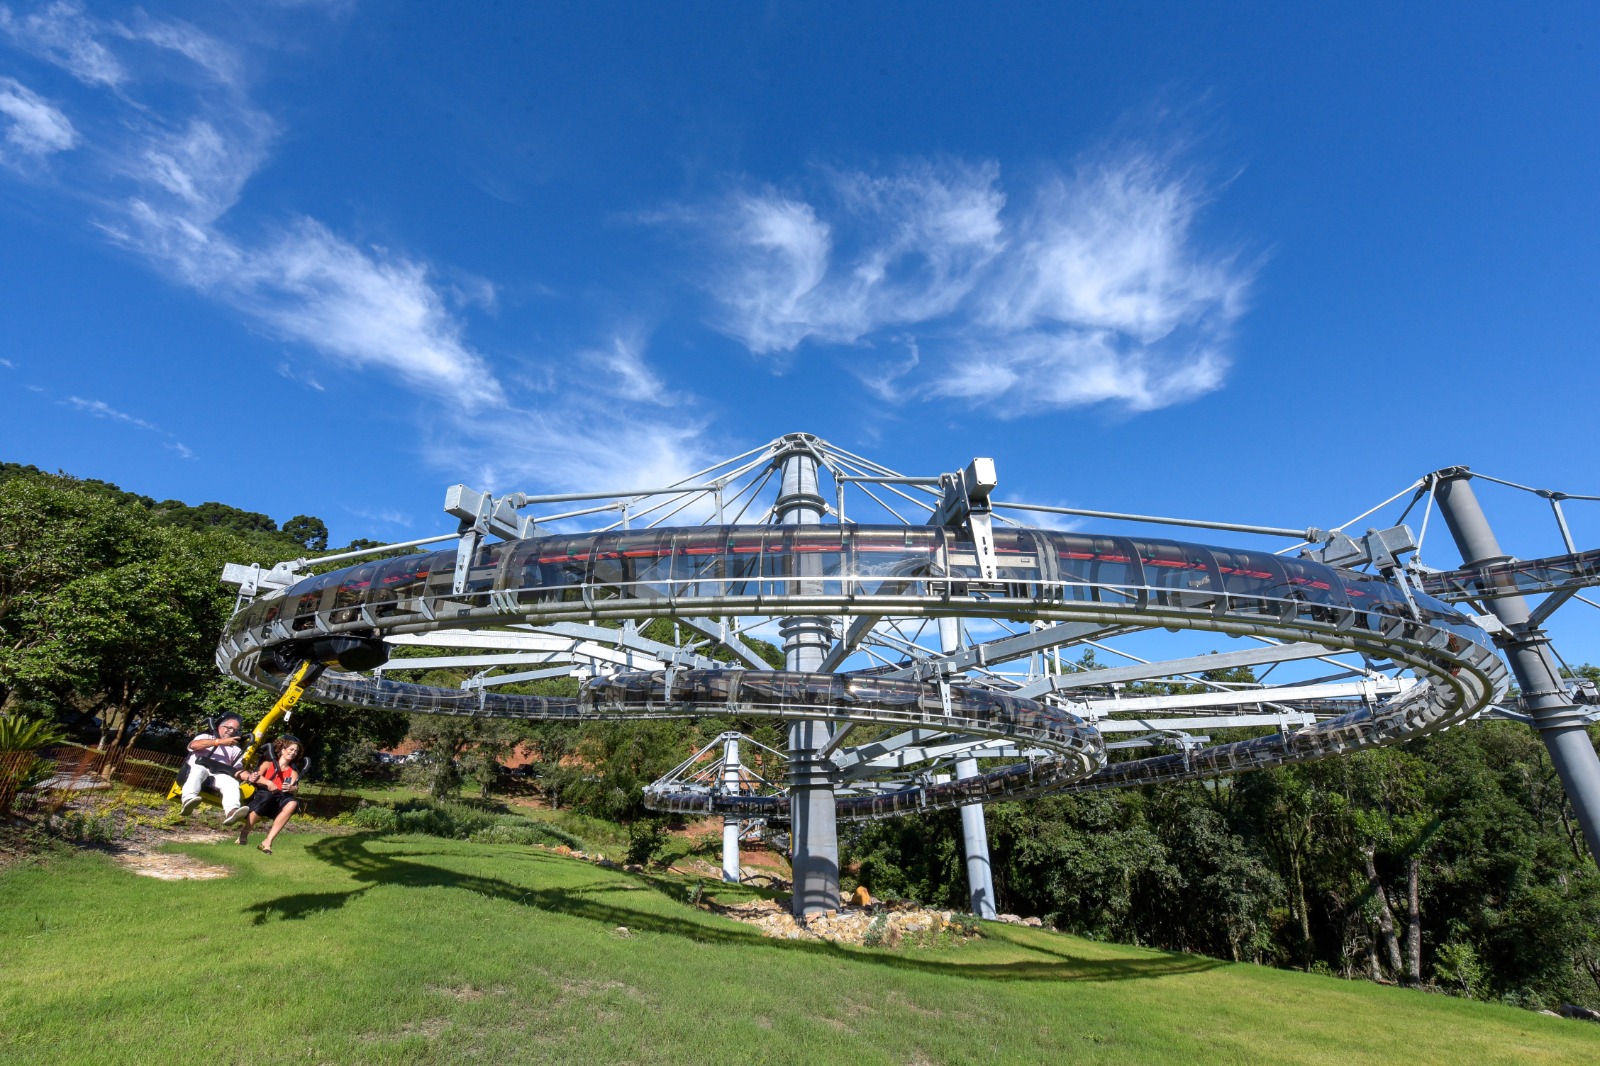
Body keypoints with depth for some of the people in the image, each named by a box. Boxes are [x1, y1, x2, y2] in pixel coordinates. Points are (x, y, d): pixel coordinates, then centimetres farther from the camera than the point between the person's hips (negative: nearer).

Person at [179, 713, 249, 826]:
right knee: (199, 770, -37)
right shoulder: (206, 737, 25)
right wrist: (220, 741, -10)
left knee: (232, 783, -31)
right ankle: (188, 799, -60)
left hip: (219, 775, 2)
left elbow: (238, 770, 14)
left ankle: (231, 811, -58)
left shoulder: (236, 750, 30)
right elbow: (193, 745, -1)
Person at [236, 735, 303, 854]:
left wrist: (291, 788, -26)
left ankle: (268, 841, -32)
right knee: (266, 795, -38)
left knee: (293, 803, -32)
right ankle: (244, 831, -17)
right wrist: (268, 783, -29)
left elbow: (294, 788, -1)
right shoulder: (268, 764, 12)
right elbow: (257, 776, -8)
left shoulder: (293, 773, 18)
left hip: (277, 803, 2)